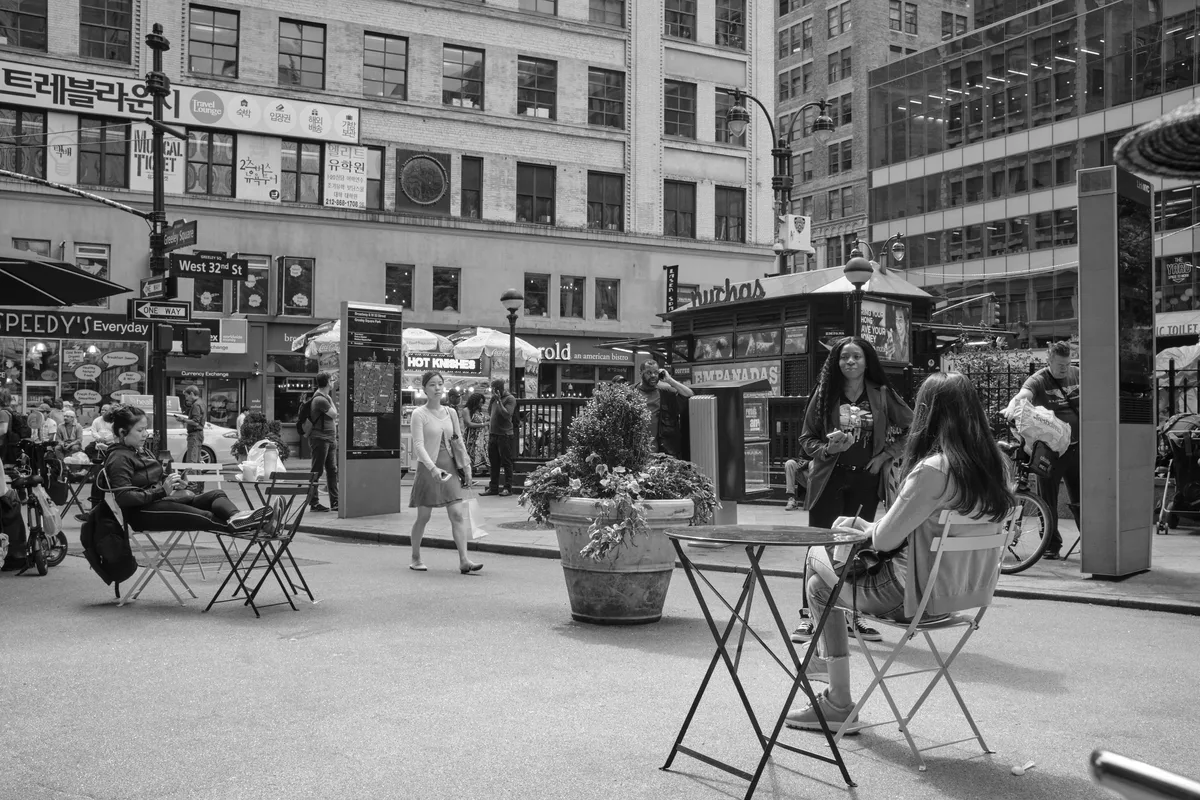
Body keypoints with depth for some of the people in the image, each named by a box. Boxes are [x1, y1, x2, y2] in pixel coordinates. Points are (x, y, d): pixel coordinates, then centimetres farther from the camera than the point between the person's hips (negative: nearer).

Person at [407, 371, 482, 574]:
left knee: (457, 514, -5)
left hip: (449, 467, 4)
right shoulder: (419, 414, -6)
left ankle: (464, 560, -9)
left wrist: (466, 466, 13)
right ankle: (415, 558, 21)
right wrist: (433, 468, -26)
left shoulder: (450, 413, 10)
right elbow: (418, 445, -14)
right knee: (423, 516, 4)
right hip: (428, 468, -4)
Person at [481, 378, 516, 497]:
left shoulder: (510, 399, -9)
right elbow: (489, 412, 19)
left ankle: (508, 488, 4)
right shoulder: (495, 398, 13)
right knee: (494, 462, 11)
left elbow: (507, 414, -19)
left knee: (506, 462, -1)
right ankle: (493, 487, 17)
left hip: (504, 435, -7)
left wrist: (498, 401, -18)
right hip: (493, 434, 7)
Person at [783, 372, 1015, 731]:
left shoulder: (933, 470, -26)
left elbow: (884, 539, -20)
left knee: (819, 584, 10)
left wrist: (862, 526, 4)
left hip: (916, 595, -8)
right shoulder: (997, 464, -2)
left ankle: (838, 704, 19)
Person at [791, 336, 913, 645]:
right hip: (829, 479, -1)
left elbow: (910, 428, 11)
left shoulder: (882, 396, 3)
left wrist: (886, 454, 2)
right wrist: (827, 449, -15)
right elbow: (806, 438, 4)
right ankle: (809, 616, 3)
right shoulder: (825, 394, 2)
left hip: (865, 479, 1)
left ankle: (852, 616, 16)